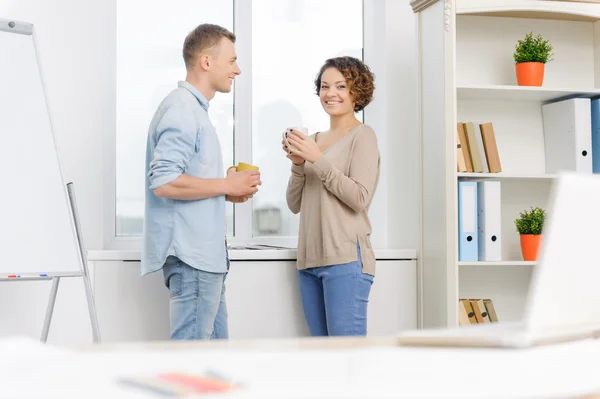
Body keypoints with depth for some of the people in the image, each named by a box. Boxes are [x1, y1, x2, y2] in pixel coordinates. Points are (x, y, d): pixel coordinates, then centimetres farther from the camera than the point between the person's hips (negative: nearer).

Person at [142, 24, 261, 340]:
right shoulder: (181, 108, -14)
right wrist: (227, 185, -13)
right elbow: (164, 182, -23)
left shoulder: (194, 108, 17)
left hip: (203, 254, 10)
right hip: (190, 254, -10)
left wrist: (227, 190, 8)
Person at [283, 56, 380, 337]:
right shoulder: (315, 140, 17)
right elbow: (295, 204, 15)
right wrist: (298, 164, -1)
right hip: (310, 258, 7)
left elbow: (360, 197, -12)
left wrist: (317, 159, -13)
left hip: (345, 258, -7)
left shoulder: (362, 135, -1)